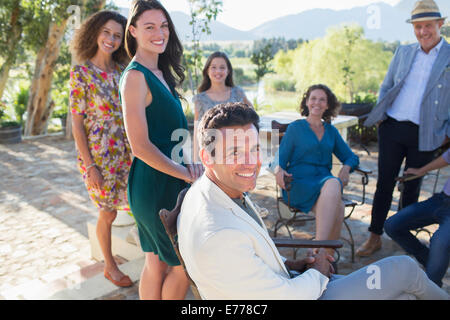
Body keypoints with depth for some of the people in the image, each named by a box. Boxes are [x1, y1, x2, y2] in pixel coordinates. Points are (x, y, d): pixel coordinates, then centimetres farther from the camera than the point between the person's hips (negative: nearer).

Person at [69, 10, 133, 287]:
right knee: (108, 214, 9)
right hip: (100, 156, -4)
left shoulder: (122, 71, 5)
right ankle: (110, 266, 32)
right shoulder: (81, 73, -9)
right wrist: (90, 166, -13)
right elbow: (76, 123, -10)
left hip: (127, 153, 4)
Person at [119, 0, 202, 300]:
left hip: (170, 178, 8)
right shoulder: (135, 76, -15)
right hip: (154, 183, -8)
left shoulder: (161, 73, 12)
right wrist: (187, 174, -13)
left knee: (157, 262, 17)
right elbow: (141, 146, -20)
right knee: (185, 262, 5)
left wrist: (188, 160, -2)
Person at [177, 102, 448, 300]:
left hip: (282, 283, 8)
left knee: (403, 296, 13)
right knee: (404, 268, 1)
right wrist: (318, 273, -7)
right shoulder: (217, 237, -36)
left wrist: (292, 264, 1)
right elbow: (286, 296, -26)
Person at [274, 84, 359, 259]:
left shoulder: (331, 131, 21)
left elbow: (351, 157, 23)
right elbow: (281, 159, 4)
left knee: (334, 184, -35)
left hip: (325, 182, 4)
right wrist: (278, 169, -21)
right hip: (299, 184, -3)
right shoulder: (295, 128, 9)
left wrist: (346, 168, -1)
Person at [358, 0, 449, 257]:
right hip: (392, 129, 2)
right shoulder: (403, 52, 11)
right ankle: (375, 237, 15)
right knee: (385, 182, 5)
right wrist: (380, 115, 5)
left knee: (412, 186, 10)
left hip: (424, 135, -2)